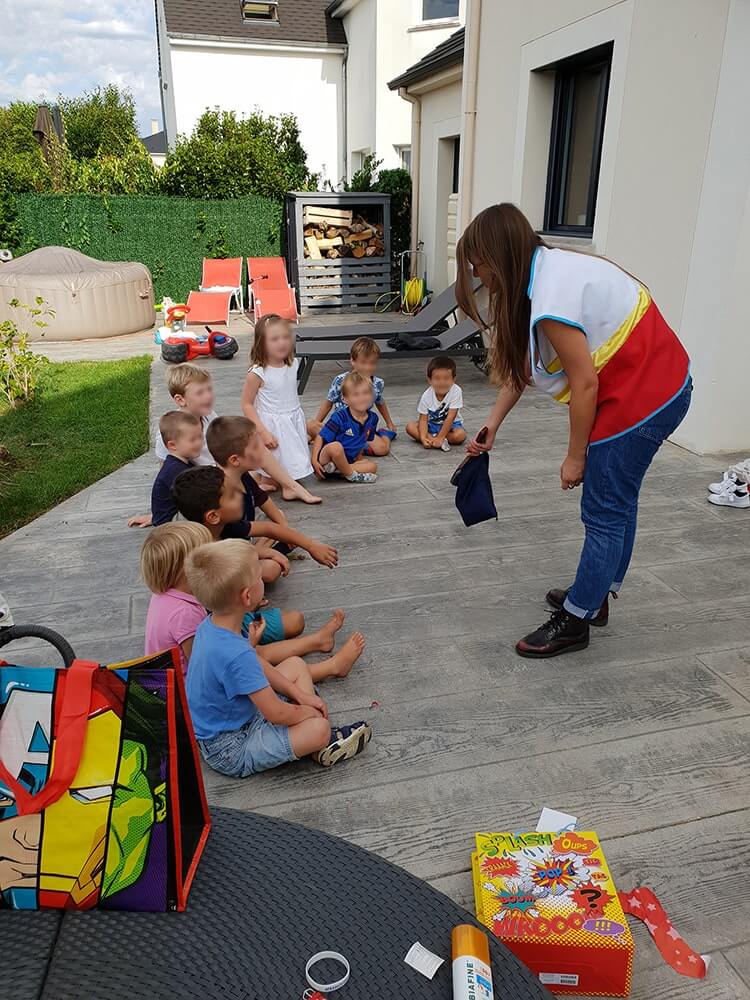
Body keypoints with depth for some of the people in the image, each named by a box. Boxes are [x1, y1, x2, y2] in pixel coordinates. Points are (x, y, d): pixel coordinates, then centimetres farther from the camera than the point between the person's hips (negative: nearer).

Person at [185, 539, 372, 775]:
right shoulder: (236, 655, -37)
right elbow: (277, 714, -28)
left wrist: (299, 694, 5)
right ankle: (320, 745, 12)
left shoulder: (211, 625, -8)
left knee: (296, 664, 12)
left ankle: (315, 745, 6)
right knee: (319, 728, -25)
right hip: (230, 753, -10)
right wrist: (308, 712, -8)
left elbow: (259, 664, 7)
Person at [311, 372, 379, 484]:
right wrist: (314, 460, -22)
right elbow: (320, 437, -15)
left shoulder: (372, 418, 0)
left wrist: (359, 457, 12)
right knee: (335, 446, -38)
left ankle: (337, 470, -20)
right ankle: (351, 475, -17)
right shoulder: (340, 417, -17)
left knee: (372, 466, -15)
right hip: (325, 458, -6)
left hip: (348, 460, 6)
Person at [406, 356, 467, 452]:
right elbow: (423, 419, -16)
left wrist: (440, 437, -30)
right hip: (431, 424, 2)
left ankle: (431, 438, -20)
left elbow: (450, 417, -26)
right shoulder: (426, 395, -18)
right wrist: (423, 438, -33)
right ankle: (437, 441, -30)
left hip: (451, 425, -2)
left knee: (460, 435, -33)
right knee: (410, 426, -21)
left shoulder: (456, 391, -25)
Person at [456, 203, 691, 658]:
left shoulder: (551, 299, -26)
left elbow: (585, 383, -21)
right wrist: (492, 424, 12)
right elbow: (520, 363, 10)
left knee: (604, 512, 0)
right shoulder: (546, 269, 6)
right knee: (617, 500, 19)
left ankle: (575, 621, 14)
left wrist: (575, 455, -9)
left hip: (640, 397, -10)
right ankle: (595, 594, 35)